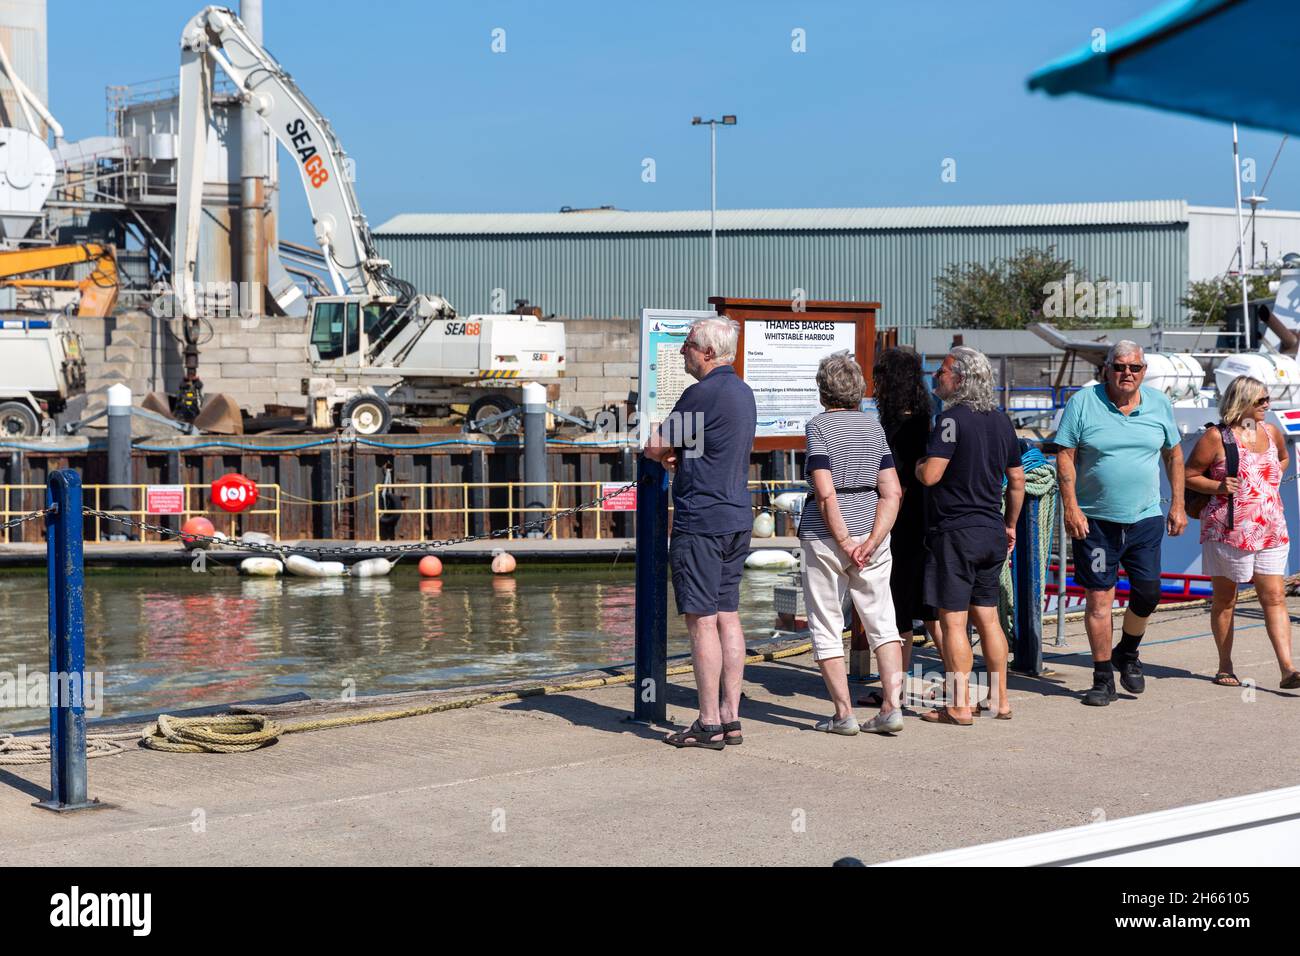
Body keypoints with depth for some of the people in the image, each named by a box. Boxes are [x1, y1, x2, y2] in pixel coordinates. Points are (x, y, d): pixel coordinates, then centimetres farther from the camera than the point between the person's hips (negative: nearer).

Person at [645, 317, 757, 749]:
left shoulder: (703, 393, -16)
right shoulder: (742, 392, 15)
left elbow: (654, 447, -11)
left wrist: (668, 452, 11)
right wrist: (680, 455, 1)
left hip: (700, 521, -9)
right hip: (737, 518, 9)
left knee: (701, 620, -5)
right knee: (727, 616, 10)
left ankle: (709, 724, -3)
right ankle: (730, 718, 12)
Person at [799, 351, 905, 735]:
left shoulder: (818, 425, -8)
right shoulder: (874, 426, 8)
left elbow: (825, 493, -17)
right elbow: (892, 493, 0)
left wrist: (844, 541, -12)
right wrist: (871, 541, -5)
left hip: (827, 533, -5)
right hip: (871, 529, 5)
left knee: (827, 626, 5)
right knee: (881, 620, 10)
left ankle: (844, 714, 5)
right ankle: (891, 706, 1)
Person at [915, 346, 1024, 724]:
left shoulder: (953, 418, -14)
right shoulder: (1001, 420, 10)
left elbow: (930, 475, -21)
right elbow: (1017, 481, 15)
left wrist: (917, 464, 1)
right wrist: (1009, 525, 25)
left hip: (955, 531, -7)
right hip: (992, 532, 8)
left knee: (953, 620, -2)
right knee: (987, 617, 15)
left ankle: (959, 706, -1)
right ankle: (1000, 700, 19)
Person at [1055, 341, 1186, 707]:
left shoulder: (1159, 405, 6)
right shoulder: (1083, 403, -4)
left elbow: (1173, 456, 16)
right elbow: (1065, 457, -5)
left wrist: (1177, 505, 11)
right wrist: (1071, 507, -13)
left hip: (1146, 518, 3)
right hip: (1095, 521, -3)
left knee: (1147, 594, 2)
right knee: (1099, 598, -1)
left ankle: (1127, 654, 31)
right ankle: (1103, 678, 9)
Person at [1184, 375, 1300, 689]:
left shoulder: (1272, 432, 10)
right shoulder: (1217, 437, -6)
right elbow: (1189, 475, -2)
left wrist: (1272, 480, 14)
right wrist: (1219, 486, -17)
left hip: (1270, 531, 4)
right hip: (1228, 530, -4)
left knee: (1275, 598, -3)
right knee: (1224, 600, 7)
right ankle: (1225, 666, 18)